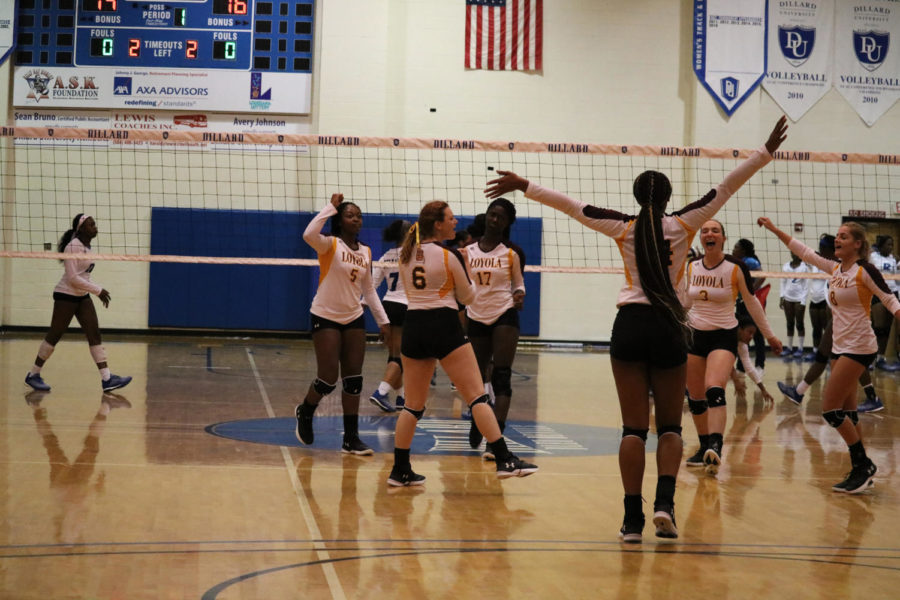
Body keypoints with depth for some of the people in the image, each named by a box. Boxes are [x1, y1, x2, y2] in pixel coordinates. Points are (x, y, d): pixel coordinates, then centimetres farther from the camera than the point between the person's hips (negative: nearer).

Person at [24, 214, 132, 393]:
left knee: (94, 334, -2)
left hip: (82, 297, 8)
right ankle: (33, 375, 15)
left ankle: (106, 379, -6)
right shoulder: (73, 247, -17)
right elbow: (73, 278, -21)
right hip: (66, 296, -8)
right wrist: (98, 290, -19)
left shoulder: (87, 247, 8)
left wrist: (98, 292, 9)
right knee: (54, 336, 1)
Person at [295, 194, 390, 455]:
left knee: (353, 380, 2)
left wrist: (383, 319, 10)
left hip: (354, 319, 6)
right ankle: (305, 413, 23)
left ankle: (351, 438, 8)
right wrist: (331, 206, -26)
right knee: (328, 379, -8)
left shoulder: (366, 252, 8)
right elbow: (309, 235, -32)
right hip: (325, 317, -5)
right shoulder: (330, 245, -10)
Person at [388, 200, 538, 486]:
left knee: (413, 406, 11)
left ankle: (400, 470, 11)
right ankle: (504, 460, -8)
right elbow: (467, 296, 2)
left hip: (413, 328, 6)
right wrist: (464, 265, 14)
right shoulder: (450, 255, -7)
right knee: (477, 397, -4)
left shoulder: (406, 254, 8)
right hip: (444, 328, -6)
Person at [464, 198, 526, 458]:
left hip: (504, 316, -3)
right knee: (477, 376, 11)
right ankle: (476, 425, 36)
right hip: (476, 317, 3)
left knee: (501, 378, -11)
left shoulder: (512, 252, 0)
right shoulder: (468, 250, 6)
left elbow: (519, 283, 7)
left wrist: (519, 295, -13)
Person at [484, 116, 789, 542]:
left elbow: (572, 205, 2)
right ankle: (664, 502, -10)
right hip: (669, 328, 0)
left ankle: (633, 518, -4)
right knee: (670, 426, 10)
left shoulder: (624, 228, 2)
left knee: (634, 427, 1)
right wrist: (767, 151, 4)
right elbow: (726, 188, 1)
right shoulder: (683, 225, 1)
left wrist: (525, 186, 8)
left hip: (630, 326, 0)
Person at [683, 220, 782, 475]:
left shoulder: (736, 267, -8)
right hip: (695, 336, 5)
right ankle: (705, 448, 20)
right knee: (695, 397, 6)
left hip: (724, 336, -5)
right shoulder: (691, 267, 3)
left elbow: (751, 302, 2)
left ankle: (716, 447, -37)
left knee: (714, 390, -25)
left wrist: (769, 335, 7)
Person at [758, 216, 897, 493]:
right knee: (846, 413, 8)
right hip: (840, 346, 8)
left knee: (830, 409, -11)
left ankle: (863, 465, -1)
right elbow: (803, 251, 14)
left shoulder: (865, 271, -12)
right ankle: (862, 471, 13)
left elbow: (890, 300, -10)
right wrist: (774, 229, 12)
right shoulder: (835, 268, 9)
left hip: (859, 347, -8)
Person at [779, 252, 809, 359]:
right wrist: (781, 297, 2)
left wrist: (803, 301, -10)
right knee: (789, 324, 8)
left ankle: (800, 349, 4)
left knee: (799, 324, 0)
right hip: (787, 298, 4)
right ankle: (789, 347, 14)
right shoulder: (786, 266, 8)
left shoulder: (804, 267, -3)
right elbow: (783, 282, 11)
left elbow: (806, 285, -4)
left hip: (799, 299, -4)